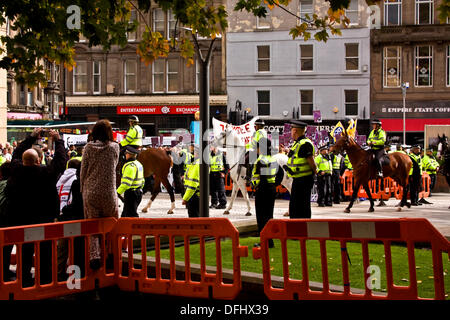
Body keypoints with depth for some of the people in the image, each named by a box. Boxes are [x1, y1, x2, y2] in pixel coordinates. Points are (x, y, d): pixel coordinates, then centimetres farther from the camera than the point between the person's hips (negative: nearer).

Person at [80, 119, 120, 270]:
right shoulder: (114, 147, -2)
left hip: (90, 193, 1)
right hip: (108, 192, -1)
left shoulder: (88, 147, 0)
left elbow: (83, 171, 3)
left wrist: (83, 190, 12)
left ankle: (94, 256, -11)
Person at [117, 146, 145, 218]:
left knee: (131, 215, -7)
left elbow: (126, 183, -26)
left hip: (131, 193, -10)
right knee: (125, 214, 16)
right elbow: (142, 181, 21)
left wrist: (118, 193, -24)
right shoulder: (139, 164, 13)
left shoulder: (130, 166, -18)